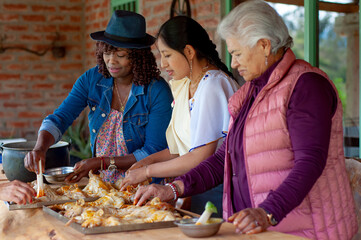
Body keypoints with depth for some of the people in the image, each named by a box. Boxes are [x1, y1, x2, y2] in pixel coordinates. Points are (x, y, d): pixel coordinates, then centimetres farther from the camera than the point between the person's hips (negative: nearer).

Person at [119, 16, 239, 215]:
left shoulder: (213, 85, -16)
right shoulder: (185, 85, 13)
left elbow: (202, 157, -20)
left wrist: (147, 171, -11)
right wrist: (150, 159, 8)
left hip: (216, 190, -8)